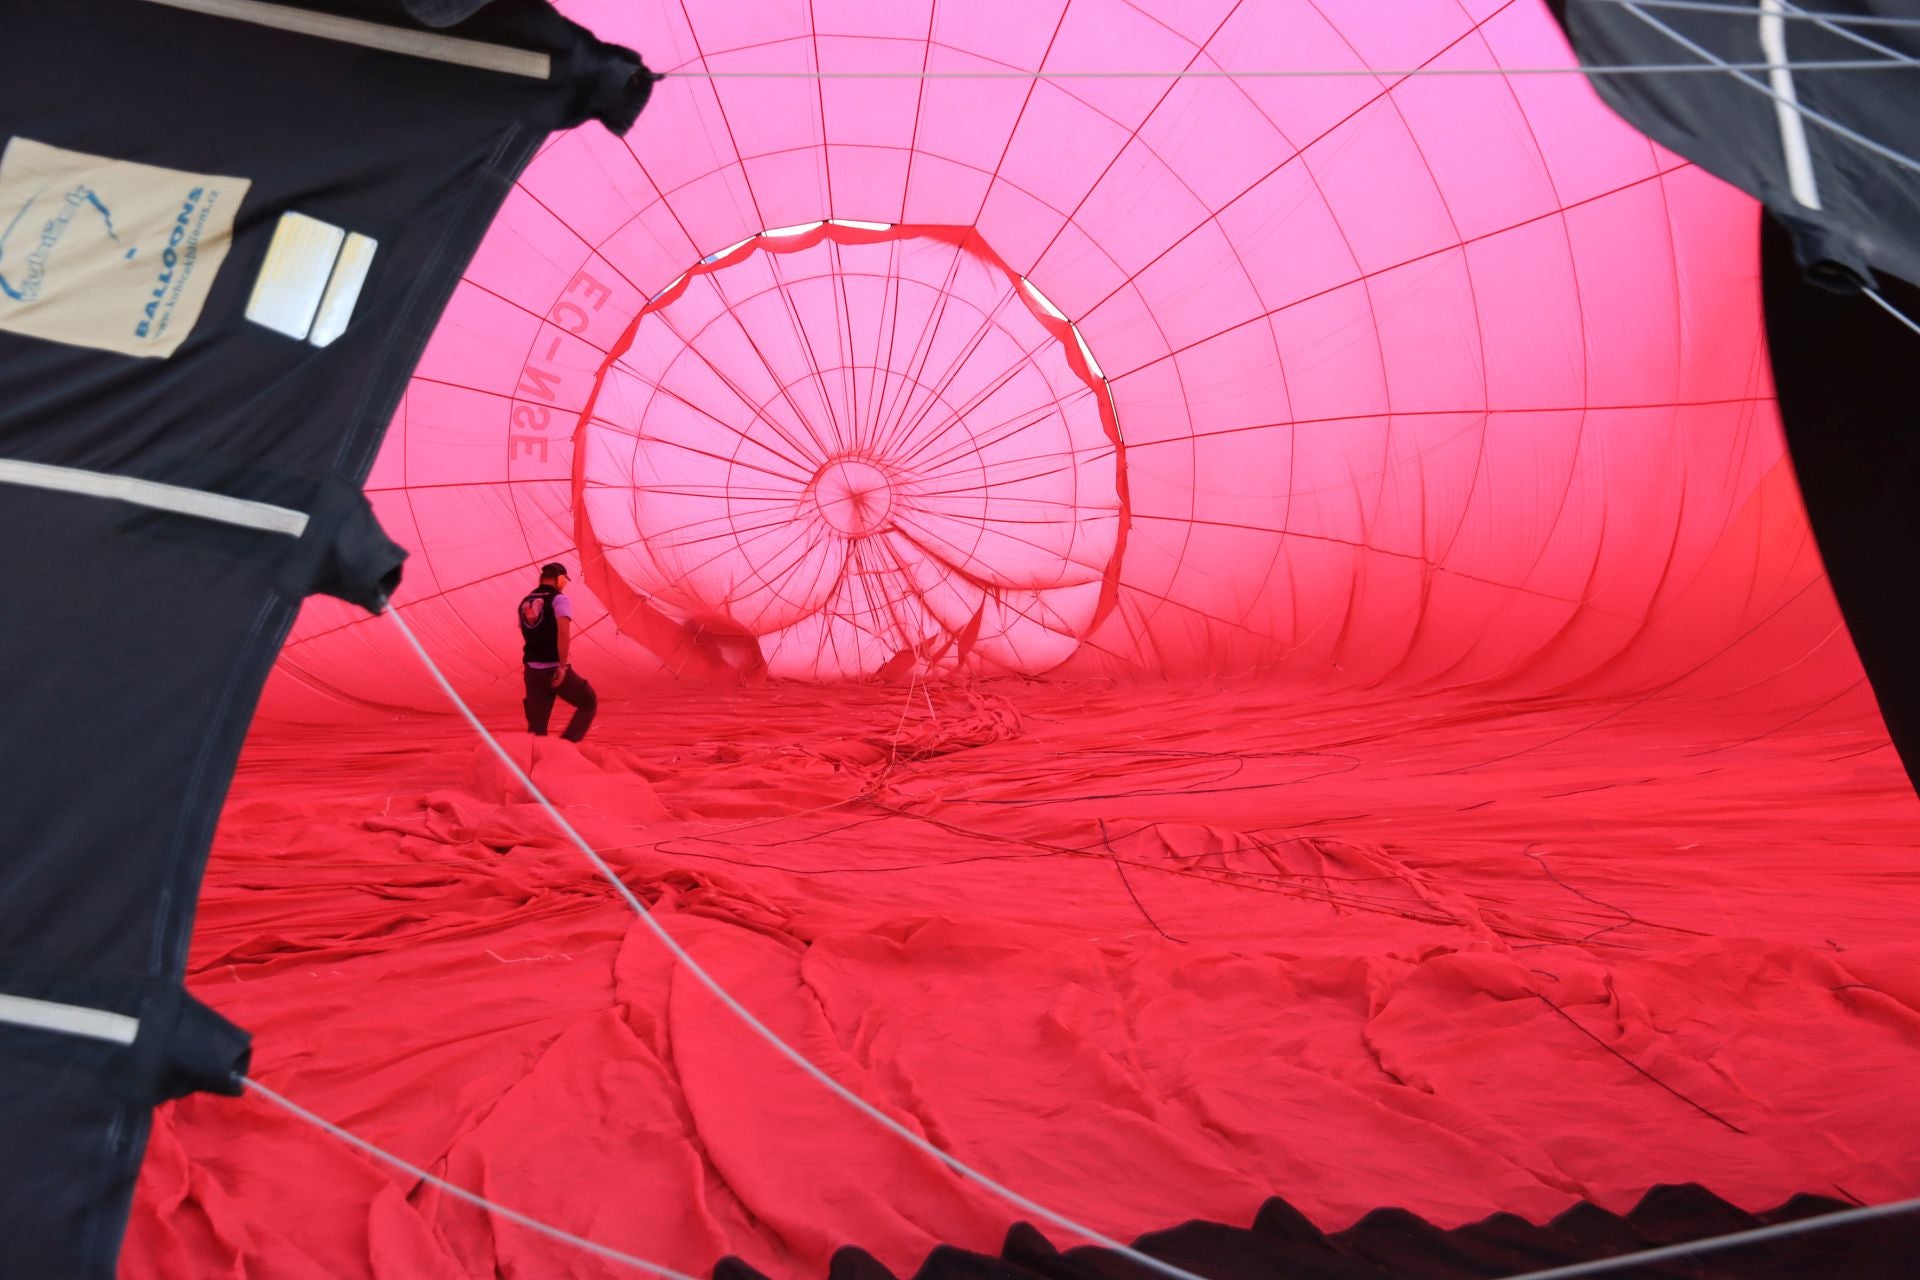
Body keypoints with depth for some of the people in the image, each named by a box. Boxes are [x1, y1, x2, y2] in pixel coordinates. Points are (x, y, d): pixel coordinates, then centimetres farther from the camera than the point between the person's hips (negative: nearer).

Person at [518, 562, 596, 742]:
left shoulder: (525, 603, 12)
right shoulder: (559, 599, -8)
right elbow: (564, 633, -22)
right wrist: (563, 665, -19)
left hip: (532, 670, 6)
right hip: (555, 670, -6)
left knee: (536, 726, 9)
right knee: (589, 703, 12)